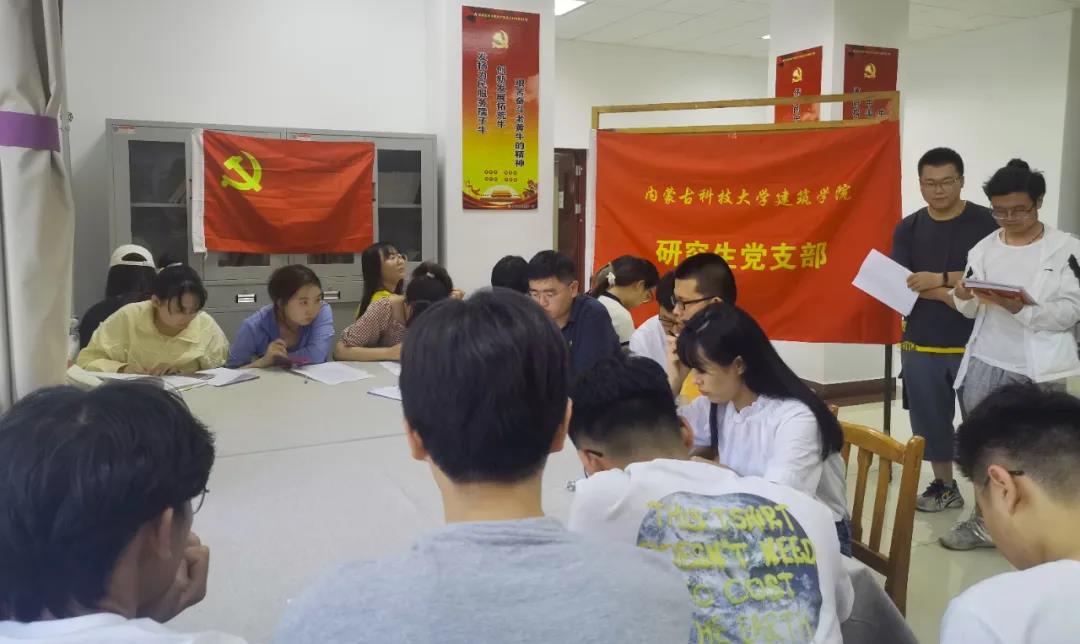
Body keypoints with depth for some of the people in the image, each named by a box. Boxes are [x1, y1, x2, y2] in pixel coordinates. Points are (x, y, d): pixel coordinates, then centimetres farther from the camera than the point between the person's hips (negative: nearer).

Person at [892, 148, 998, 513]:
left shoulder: (983, 222, -2)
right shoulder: (908, 229, 5)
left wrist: (939, 279, -17)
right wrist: (949, 296, -16)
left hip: (974, 342, -3)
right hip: (921, 342, 3)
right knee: (931, 419, 11)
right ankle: (944, 487, 26)